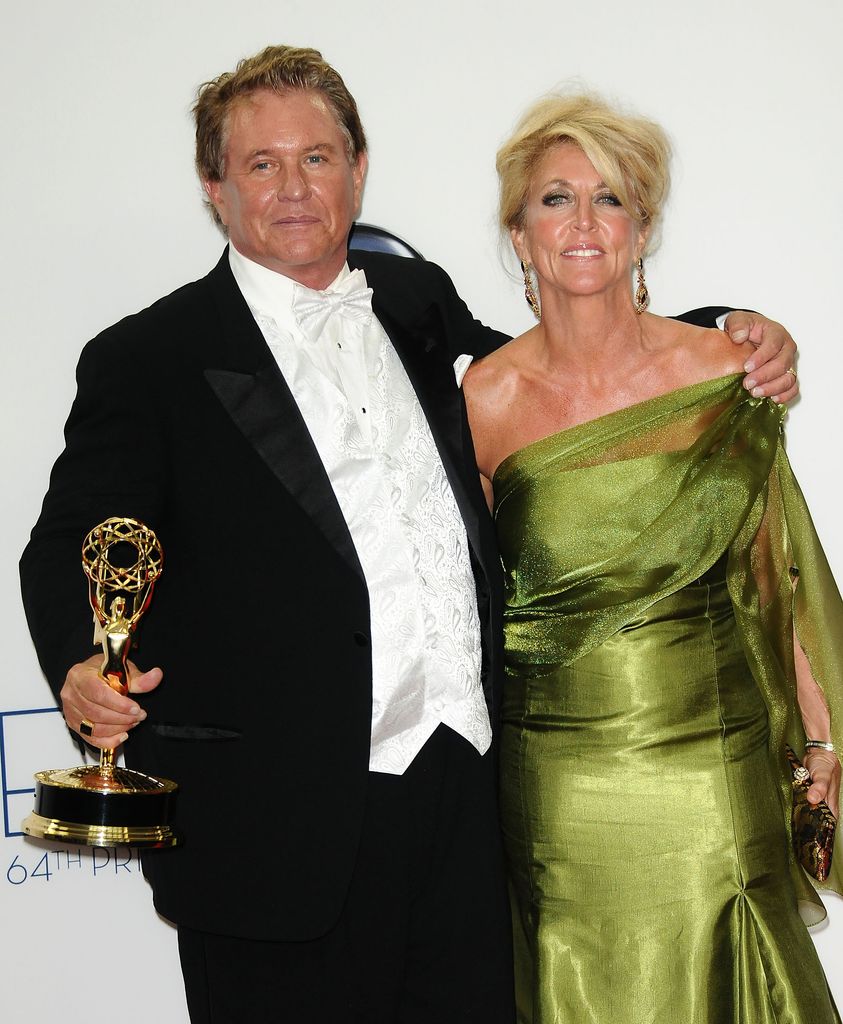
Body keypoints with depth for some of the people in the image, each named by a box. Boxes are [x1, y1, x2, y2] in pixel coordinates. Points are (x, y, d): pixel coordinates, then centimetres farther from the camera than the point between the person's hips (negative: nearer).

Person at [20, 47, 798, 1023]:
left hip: (461, 791, 5)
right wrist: (83, 665, -24)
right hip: (281, 827, -4)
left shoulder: (416, 302, 13)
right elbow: (70, 544, -2)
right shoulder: (147, 359, -1)